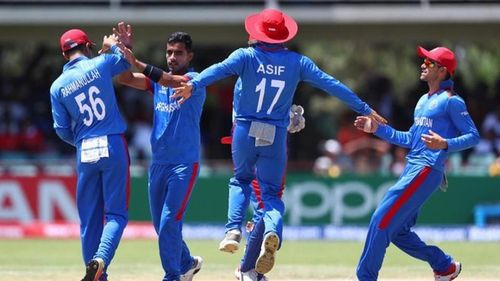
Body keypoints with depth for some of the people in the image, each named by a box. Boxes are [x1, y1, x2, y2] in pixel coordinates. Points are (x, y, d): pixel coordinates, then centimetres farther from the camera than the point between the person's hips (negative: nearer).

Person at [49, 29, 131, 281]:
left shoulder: (57, 86, 5)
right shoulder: (99, 65, -1)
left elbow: (62, 130, 7)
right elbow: (127, 59, 18)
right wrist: (113, 45, 37)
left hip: (84, 154, 2)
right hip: (113, 147, -2)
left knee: (89, 219, 9)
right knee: (116, 213, 0)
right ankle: (100, 259, -24)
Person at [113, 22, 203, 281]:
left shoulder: (195, 80, -7)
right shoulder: (158, 80, 11)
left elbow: (172, 81, -27)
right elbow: (125, 79, 0)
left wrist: (137, 63, -34)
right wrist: (125, 50, -14)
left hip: (184, 164, -7)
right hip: (158, 163, 7)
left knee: (169, 223, -13)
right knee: (161, 225, 14)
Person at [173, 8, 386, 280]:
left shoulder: (246, 56, -3)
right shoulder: (297, 62, 1)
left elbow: (220, 69, -22)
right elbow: (331, 84, 1)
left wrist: (193, 84, -37)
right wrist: (363, 109, 6)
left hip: (244, 134, 0)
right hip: (275, 138, 0)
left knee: (241, 181, 25)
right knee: (271, 195, 7)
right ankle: (272, 231, -25)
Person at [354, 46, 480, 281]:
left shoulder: (451, 101, -6)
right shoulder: (423, 101, 20)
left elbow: (473, 136, -10)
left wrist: (445, 144, -26)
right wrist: (377, 129, 18)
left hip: (427, 171, -10)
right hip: (411, 170, 10)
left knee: (382, 220, -14)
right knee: (398, 231, 11)